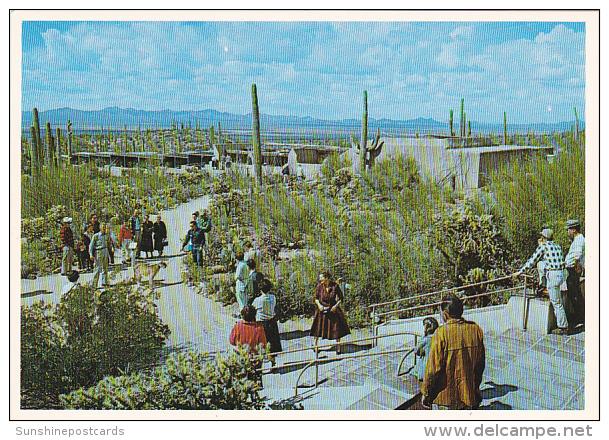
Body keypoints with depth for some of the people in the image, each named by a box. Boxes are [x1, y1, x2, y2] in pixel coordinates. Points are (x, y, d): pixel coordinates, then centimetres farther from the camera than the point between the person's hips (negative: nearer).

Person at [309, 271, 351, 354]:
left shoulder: (335, 286, -12)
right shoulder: (319, 286, -8)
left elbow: (341, 298, -3)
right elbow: (316, 298, 3)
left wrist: (336, 306, -16)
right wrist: (319, 305, -13)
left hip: (333, 309, -1)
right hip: (322, 310, 1)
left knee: (336, 328, 0)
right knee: (318, 327, 5)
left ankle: (338, 347, 14)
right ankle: (315, 344, 24)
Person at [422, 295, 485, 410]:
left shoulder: (441, 333, -17)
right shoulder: (475, 329, -2)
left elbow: (433, 368, -14)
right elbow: (480, 363, 8)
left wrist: (426, 394, -2)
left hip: (446, 398, -5)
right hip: (471, 396, 5)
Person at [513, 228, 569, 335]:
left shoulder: (543, 246, -3)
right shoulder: (557, 246, 18)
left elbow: (532, 261, -2)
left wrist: (520, 272, 5)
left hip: (553, 275, -8)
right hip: (561, 273, 8)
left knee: (556, 302, -2)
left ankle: (563, 327, 2)